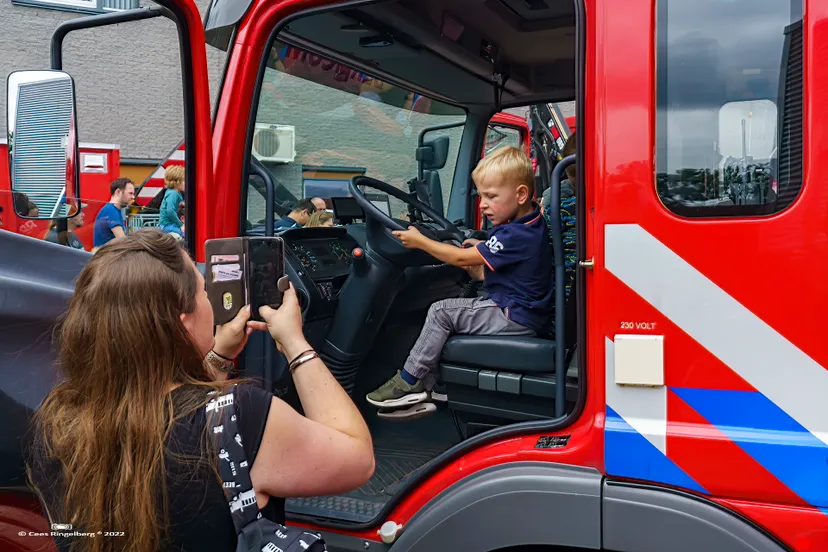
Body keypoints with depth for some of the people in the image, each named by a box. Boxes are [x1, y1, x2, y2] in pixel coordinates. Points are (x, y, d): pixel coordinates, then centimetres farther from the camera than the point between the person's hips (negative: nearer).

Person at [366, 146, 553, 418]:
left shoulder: (517, 235, -24)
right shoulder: (529, 226, 8)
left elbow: (462, 258, -19)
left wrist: (419, 241, -11)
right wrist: (482, 251, 6)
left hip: (516, 319, -11)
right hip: (521, 314, 11)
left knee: (441, 312, -12)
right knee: (445, 314, 12)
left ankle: (408, 383, -1)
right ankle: (426, 389, 8)